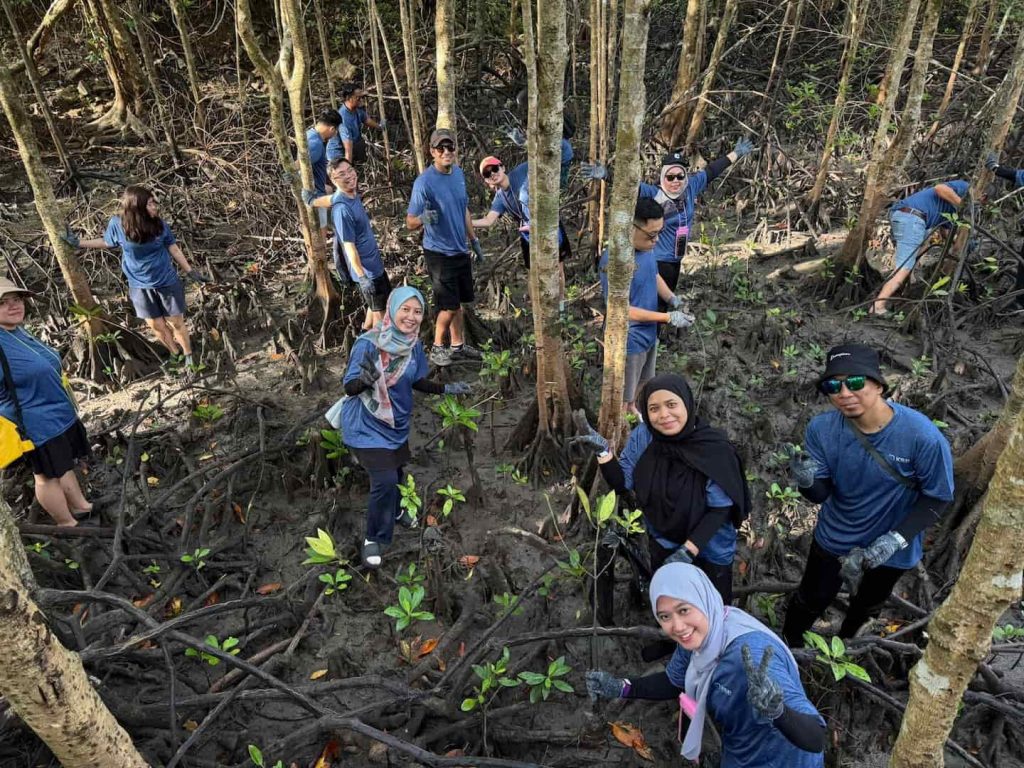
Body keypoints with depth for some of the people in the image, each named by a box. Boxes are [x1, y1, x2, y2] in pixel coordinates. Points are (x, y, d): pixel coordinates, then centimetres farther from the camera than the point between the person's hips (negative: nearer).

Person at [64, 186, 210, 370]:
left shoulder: (159, 223, -16)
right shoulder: (117, 224, -17)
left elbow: (172, 247, -1)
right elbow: (107, 242, 5)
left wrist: (190, 271, -1)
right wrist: (78, 243, 4)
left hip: (166, 282, -1)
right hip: (140, 286, 1)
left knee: (176, 322, 9)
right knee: (156, 326, 12)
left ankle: (189, 358, 28)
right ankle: (176, 355, 35)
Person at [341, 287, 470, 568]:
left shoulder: (415, 344, -8)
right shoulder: (368, 343, -26)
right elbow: (349, 387, -25)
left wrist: (446, 389, -5)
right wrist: (365, 379, -46)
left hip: (397, 423, 6)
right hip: (368, 426, -6)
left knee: (396, 473, 21)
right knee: (385, 480, -14)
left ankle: (394, 510, 53)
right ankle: (373, 538, 10)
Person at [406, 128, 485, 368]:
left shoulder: (458, 173, 3)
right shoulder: (424, 182, -19)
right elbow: (410, 223, -17)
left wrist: (474, 240, 17)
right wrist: (423, 218, -39)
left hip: (460, 250, 7)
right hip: (439, 254, -7)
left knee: (458, 302, 16)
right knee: (449, 306, -2)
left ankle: (458, 346, 31)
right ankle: (437, 349, 19)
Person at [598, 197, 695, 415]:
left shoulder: (646, 246, -5)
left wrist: (672, 298, -6)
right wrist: (669, 318, -25)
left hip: (649, 333, 8)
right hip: (628, 341, -8)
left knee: (640, 384, 29)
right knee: (622, 395, 12)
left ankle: (633, 411, 53)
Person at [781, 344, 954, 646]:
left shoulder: (922, 436, -32)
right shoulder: (822, 428, -25)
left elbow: (938, 497, -18)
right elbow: (821, 494, -17)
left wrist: (895, 540, -27)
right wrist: (807, 481, -40)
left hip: (892, 549, 0)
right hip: (833, 539, 0)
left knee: (866, 607, 30)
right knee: (810, 602, 21)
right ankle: (786, 648, 51)